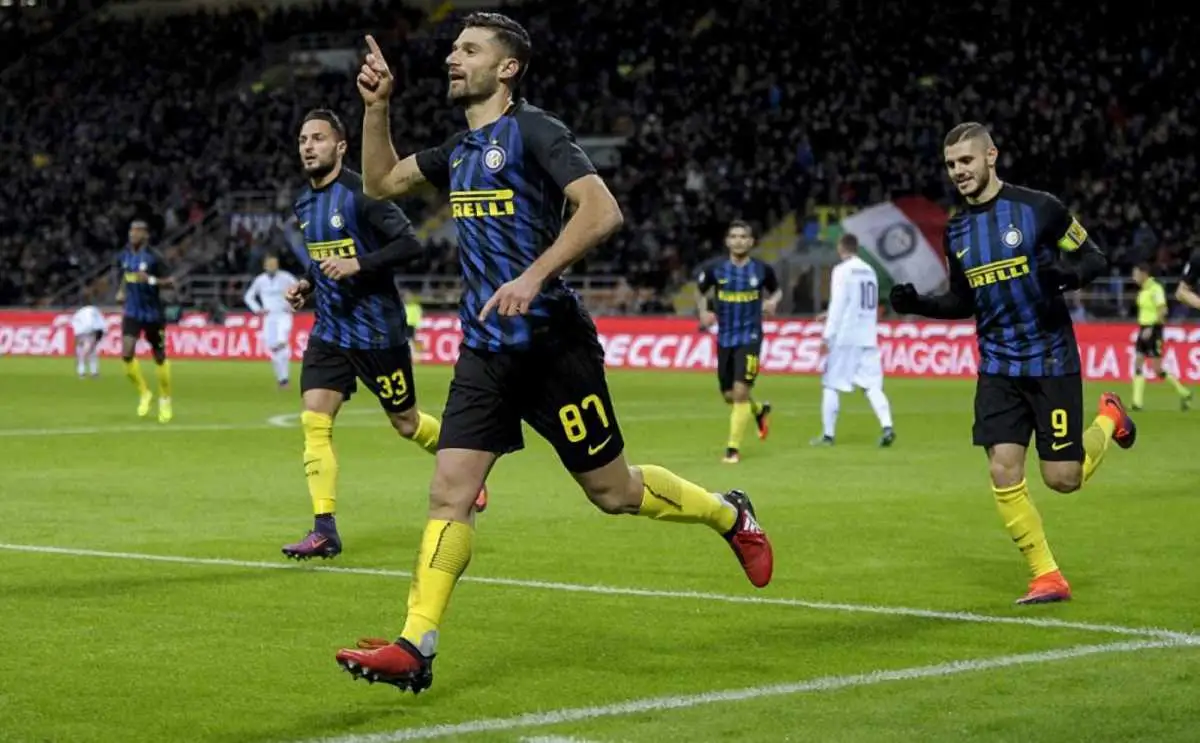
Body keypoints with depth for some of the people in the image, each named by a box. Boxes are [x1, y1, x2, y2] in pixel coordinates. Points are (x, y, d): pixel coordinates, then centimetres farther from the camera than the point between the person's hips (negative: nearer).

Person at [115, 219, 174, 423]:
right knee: (127, 354, -14)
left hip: (153, 314, -4)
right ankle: (144, 394, 7)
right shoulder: (124, 255, 3)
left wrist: (151, 280, -28)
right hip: (132, 313, 4)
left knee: (159, 358, 7)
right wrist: (122, 291, 5)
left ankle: (165, 400, 26)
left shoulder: (154, 257, -13)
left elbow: (170, 282, -13)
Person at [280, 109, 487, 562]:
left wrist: (358, 264, -27)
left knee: (406, 423, 8)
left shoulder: (360, 193, -15)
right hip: (330, 329, 6)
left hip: (377, 329, -6)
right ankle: (325, 530, -10)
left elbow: (409, 243, -20)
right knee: (314, 421, -10)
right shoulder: (305, 204, 9)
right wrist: (306, 286, 6)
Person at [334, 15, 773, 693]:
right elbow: (382, 182, 28)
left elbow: (603, 211, -21)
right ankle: (416, 649, -9)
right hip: (485, 350, 7)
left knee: (612, 490, 5)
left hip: (550, 343, -7)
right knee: (449, 491, -6)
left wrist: (533, 276, -29)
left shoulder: (533, 130, -10)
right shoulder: (461, 150, 14)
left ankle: (730, 515, 30)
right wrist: (377, 107, 15)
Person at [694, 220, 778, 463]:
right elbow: (700, 291, 13)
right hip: (725, 338, 3)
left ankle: (733, 448, -5)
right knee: (729, 396, 9)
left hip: (750, 336, -3)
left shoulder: (762, 269, -5)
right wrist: (703, 313, -5)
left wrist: (773, 301, -9)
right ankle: (760, 410, 43)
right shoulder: (715, 269, -3)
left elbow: (776, 290, 13)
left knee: (740, 392, -14)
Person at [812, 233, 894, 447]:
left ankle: (828, 434, 5)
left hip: (844, 336, -6)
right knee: (872, 385, 1)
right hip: (868, 338, 6)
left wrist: (827, 335, -12)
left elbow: (838, 305, -13)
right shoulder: (869, 271, 14)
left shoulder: (842, 270, -7)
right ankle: (887, 426, -18)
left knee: (830, 385, 4)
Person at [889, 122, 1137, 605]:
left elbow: (1095, 258, -4)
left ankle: (1108, 420, 30)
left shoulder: (1039, 208, -10)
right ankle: (1047, 577, 5)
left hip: (1051, 361, -4)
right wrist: (919, 304, -2)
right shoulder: (956, 232, 6)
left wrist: (1069, 274, -26)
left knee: (1062, 478, -2)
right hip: (998, 368, 4)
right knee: (1004, 474, -8)